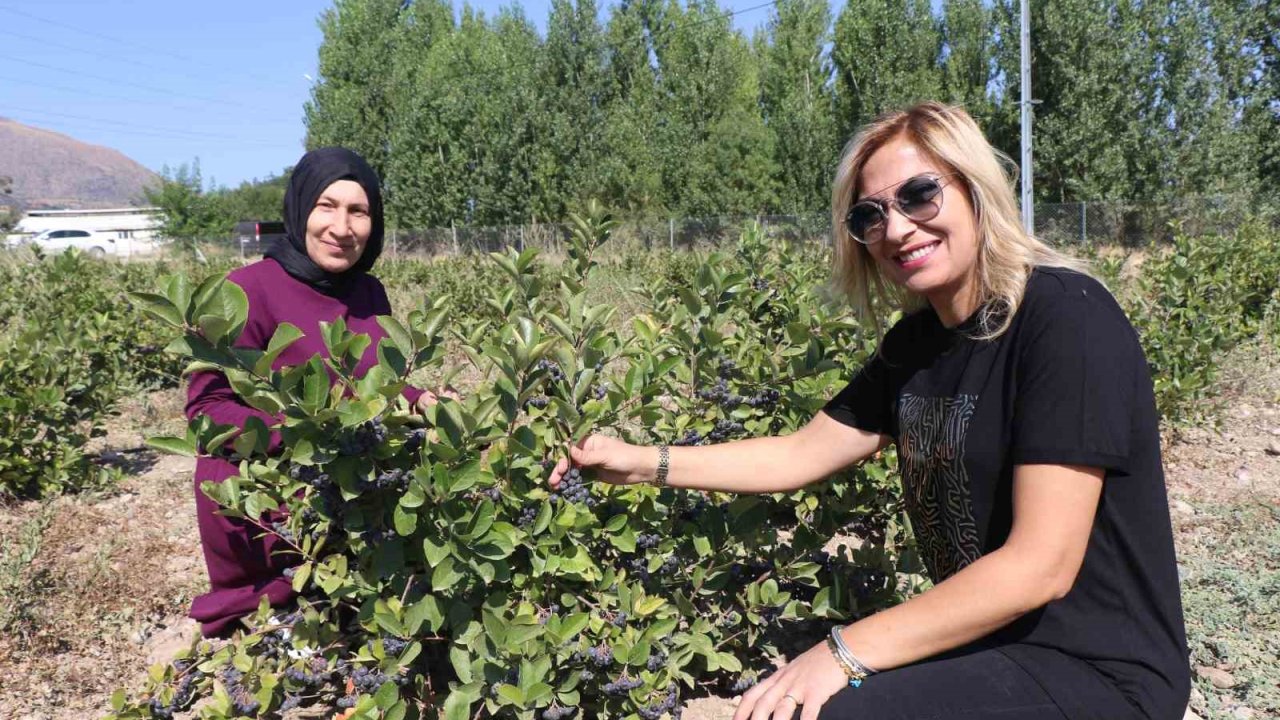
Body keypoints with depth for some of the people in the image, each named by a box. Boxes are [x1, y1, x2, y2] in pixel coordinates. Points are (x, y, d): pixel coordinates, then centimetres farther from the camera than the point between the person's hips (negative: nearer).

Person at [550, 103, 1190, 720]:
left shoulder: (1066, 317, -20)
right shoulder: (916, 342, 5)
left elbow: (1041, 565, -23)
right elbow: (800, 455, 11)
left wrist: (847, 652, -24)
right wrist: (640, 463, 4)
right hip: (986, 642, 7)